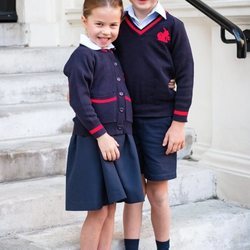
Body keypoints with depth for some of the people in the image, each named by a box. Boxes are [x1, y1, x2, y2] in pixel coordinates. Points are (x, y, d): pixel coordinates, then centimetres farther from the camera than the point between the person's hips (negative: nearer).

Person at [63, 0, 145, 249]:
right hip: (94, 142, -7)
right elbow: (80, 101, -17)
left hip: (120, 138, 7)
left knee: (110, 208, 12)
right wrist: (101, 135, -19)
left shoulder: (112, 54, 13)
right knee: (97, 211, -2)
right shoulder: (82, 56, -11)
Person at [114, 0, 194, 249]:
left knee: (158, 193, 3)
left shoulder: (172, 26, -1)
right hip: (126, 119, 2)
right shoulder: (118, 25, 5)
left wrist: (179, 123, -7)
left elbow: (185, 76, -2)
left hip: (159, 120, -2)